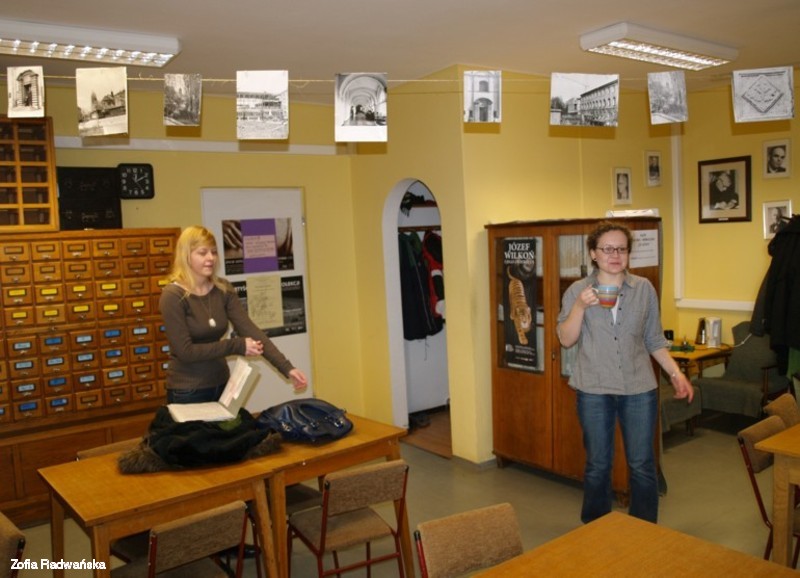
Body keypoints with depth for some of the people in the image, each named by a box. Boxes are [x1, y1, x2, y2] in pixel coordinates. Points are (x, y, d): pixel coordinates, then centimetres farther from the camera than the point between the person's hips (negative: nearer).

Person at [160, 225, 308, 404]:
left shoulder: (223, 289, 0)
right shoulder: (173, 296, -16)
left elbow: (249, 329, -8)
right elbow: (185, 351, -19)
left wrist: (287, 368, -18)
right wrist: (237, 346, -19)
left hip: (221, 386, 5)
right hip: (187, 392, -5)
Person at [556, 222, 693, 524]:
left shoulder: (644, 289, 3)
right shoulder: (577, 290, -1)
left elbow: (654, 340, 9)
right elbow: (566, 339, -5)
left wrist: (676, 374, 1)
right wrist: (580, 307, -18)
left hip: (639, 388, 1)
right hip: (594, 389, -1)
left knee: (642, 465, 8)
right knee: (598, 465, 10)